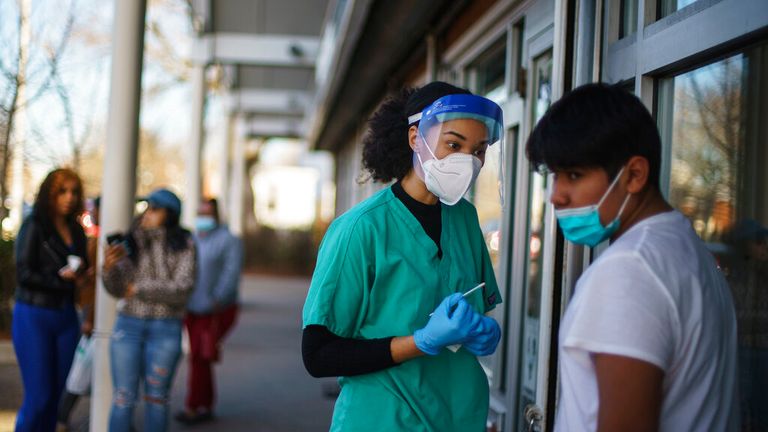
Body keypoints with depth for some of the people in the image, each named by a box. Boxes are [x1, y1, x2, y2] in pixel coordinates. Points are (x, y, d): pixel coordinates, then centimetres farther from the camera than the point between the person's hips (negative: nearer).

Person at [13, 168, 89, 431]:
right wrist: (62, 279, -14)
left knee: (55, 395, 7)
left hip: (66, 318, 6)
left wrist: (81, 274, -4)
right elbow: (24, 274, -11)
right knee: (38, 397, -7)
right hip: (34, 317, -6)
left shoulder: (76, 231, 11)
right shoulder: (34, 226, -6)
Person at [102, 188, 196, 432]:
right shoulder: (130, 242, 4)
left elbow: (182, 290, -11)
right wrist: (109, 267, -20)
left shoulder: (183, 245, -2)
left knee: (156, 398, 8)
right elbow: (117, 290, 0)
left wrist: (139, 288, -11)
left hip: (166, 329, -1)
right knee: (123, 398, 1)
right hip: (128, 324, 2)